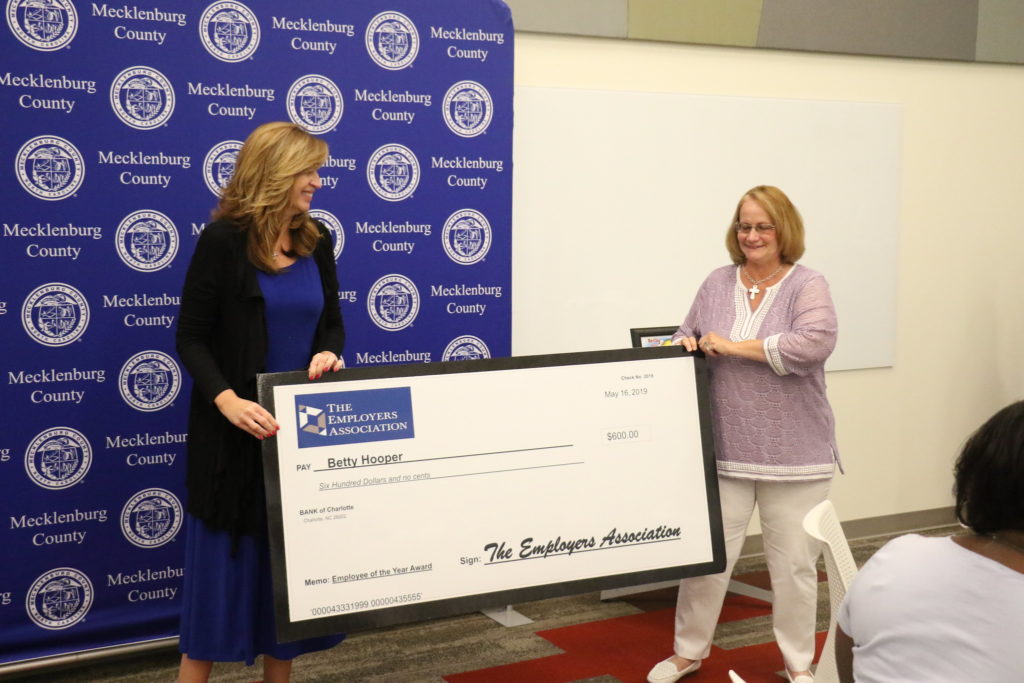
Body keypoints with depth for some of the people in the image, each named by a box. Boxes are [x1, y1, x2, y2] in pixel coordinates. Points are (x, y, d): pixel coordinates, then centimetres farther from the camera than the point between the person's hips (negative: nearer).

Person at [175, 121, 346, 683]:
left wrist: (329, 353, -9)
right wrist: (226, 399, -26)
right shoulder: (223, 240, -10)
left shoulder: (316, 243, 6)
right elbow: (190, 337, -10)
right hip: (238, 430, -5)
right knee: (224, 558, 1)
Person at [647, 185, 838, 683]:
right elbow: (687, 337, 17)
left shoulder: (807, 286, -4)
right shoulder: (717, 283, 8)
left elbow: (815, 343, -20)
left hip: (793, 454, -3)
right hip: (724, 451, 3)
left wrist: (733, 346, -17)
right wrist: (685, 343, -8)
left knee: (794, 562, 7)